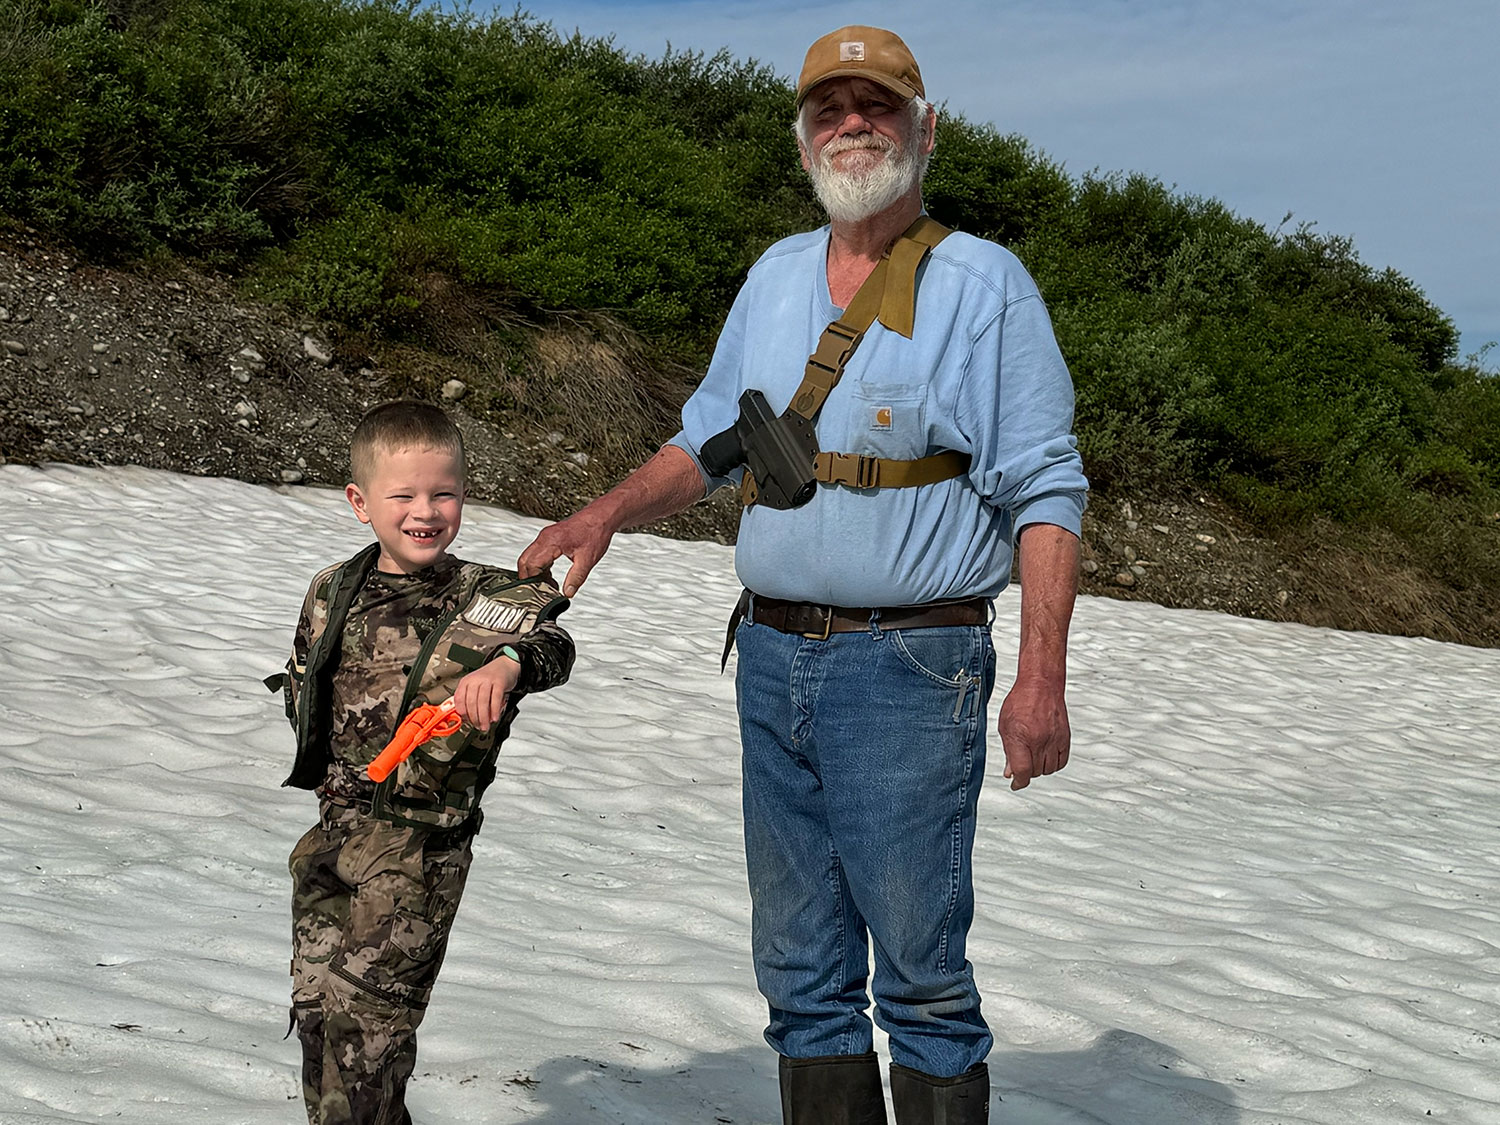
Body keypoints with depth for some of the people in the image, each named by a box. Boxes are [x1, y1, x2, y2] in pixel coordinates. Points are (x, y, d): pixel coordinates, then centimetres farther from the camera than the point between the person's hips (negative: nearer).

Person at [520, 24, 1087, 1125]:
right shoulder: (777, 275, 15)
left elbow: (1045, 492, -7)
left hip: (909, 669, -6)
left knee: (920, 973, -3)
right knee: (802, 972, 11)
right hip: (773, 658, 6)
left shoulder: (982, 281, -4)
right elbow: (710, 436, 25)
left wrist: (1042, 679, -15)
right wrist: (607, 513, 9)